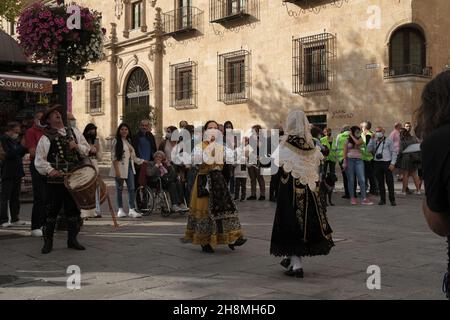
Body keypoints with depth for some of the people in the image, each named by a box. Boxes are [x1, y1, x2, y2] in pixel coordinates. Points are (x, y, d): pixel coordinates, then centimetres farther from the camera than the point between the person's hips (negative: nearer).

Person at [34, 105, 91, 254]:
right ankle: (48, 242, 11)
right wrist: (50, 170, -20)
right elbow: (39, 160, -5)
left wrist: (77, 147, -4)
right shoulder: (45, 138, 0)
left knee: (73, 209, 10)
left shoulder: (74, 132, 14)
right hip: (54, 180, -4)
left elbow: (87, 149, 16)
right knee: (51, 211, 0)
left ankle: (72, 239, 22)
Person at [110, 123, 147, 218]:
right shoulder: (116, 141, -4)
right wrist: (117, 170, -17)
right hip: (120, 167, -6)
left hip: (129, 167, 6)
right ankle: (120, 209, 13)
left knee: (131, 188, -1)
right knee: (119, 188, 3)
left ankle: (132, 209, 0)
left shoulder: (129, 141, 15)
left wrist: (142, 161, 16)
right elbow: (113, 157, -10)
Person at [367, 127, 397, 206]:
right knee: (380, 182, 7)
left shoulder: (388, 141, 4)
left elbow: (394, 152, 1)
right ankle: (382, 199, 14)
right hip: (377, 163, 4)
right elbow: (369, 150, 1)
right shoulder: (374, 141, 14)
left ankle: (392, 200, 3)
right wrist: (372, 140, -3)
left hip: (387, 163, -3)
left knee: (390, 182, -4)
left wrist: (392, 163, -8)